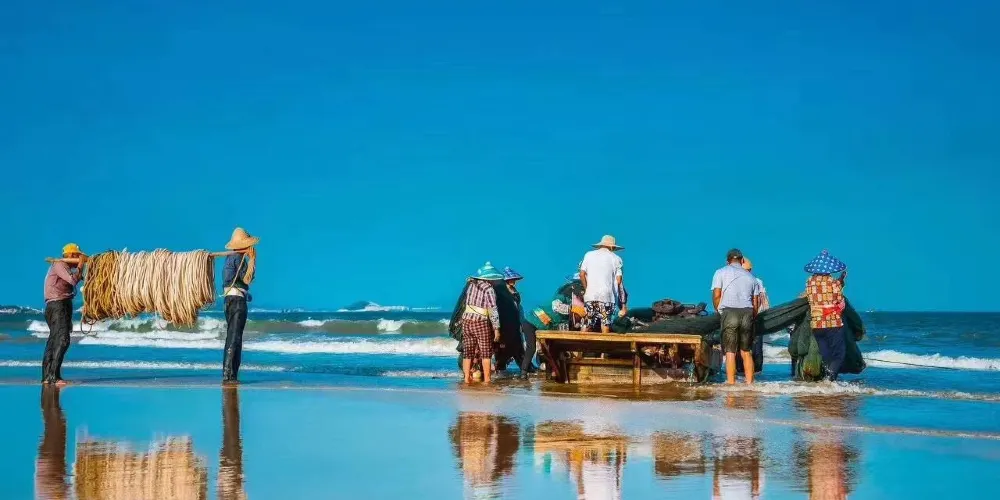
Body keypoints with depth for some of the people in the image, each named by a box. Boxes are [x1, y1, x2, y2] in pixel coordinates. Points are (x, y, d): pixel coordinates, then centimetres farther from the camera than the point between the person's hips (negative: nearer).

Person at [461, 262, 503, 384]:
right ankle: (486, 380, 4)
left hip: (466, 320, 5)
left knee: (467, 351, 9)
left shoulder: (471, 284, 7)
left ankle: (467, 378, 11)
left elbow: (466, 302, 10)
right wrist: (496, 328, -10)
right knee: (486, 352, 4)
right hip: (481, 322, -5)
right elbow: (493, 310, -12)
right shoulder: (488, 289, -10)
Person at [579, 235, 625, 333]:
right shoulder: (616, 259, 4)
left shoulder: (589, 255, 11)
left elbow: (582, 274, 5)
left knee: (588, 324, 9)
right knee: (605, 323, 0)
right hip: (606, 295, -3)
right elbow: (619, 280, -1)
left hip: (590, 295, 3)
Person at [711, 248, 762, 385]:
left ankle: (731, 383, -7)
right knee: (746, 351, 10)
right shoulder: (750, 277, 20)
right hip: (747, 313, 3)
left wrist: (720, 312, 12)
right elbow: (756, 302, 16)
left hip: (729, 312, -3)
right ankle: (750, 382, 8)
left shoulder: (721, 272, 9)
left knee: (730, 351, -3)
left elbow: (716, 296, -1)